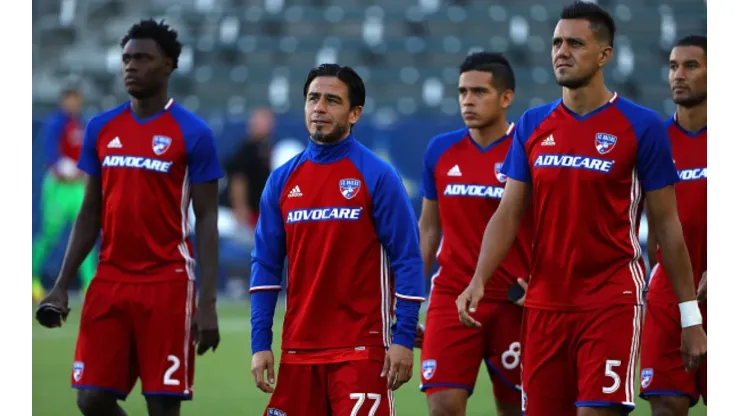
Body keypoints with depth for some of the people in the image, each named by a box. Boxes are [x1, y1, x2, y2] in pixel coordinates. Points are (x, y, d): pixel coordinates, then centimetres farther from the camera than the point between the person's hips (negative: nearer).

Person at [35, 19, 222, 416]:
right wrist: (61, 285, 7)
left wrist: (208, 301, -11)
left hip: (167, 283, -4)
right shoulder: (101, 128, 9)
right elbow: (90, 213, 14)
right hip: (110, 280, 5)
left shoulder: (193, 133, -4)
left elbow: (206, 220, -4)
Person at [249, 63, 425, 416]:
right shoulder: (283, 180, 9)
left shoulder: (376, 176, -4)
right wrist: (260, 343, 3)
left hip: (360, 348, -5)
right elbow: (265, 264, 10)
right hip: (299, 346, 5)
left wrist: (404, 338, -12)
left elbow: (407, 260, -6)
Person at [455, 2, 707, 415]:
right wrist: (479, 281, -8)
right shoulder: (532, 126, 8)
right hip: (545, 301, 5)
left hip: (611, 302, -4)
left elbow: (667, 224, 0)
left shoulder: (641, 126, -4)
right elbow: (508, 214, 8)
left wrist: (691, 317, -2)